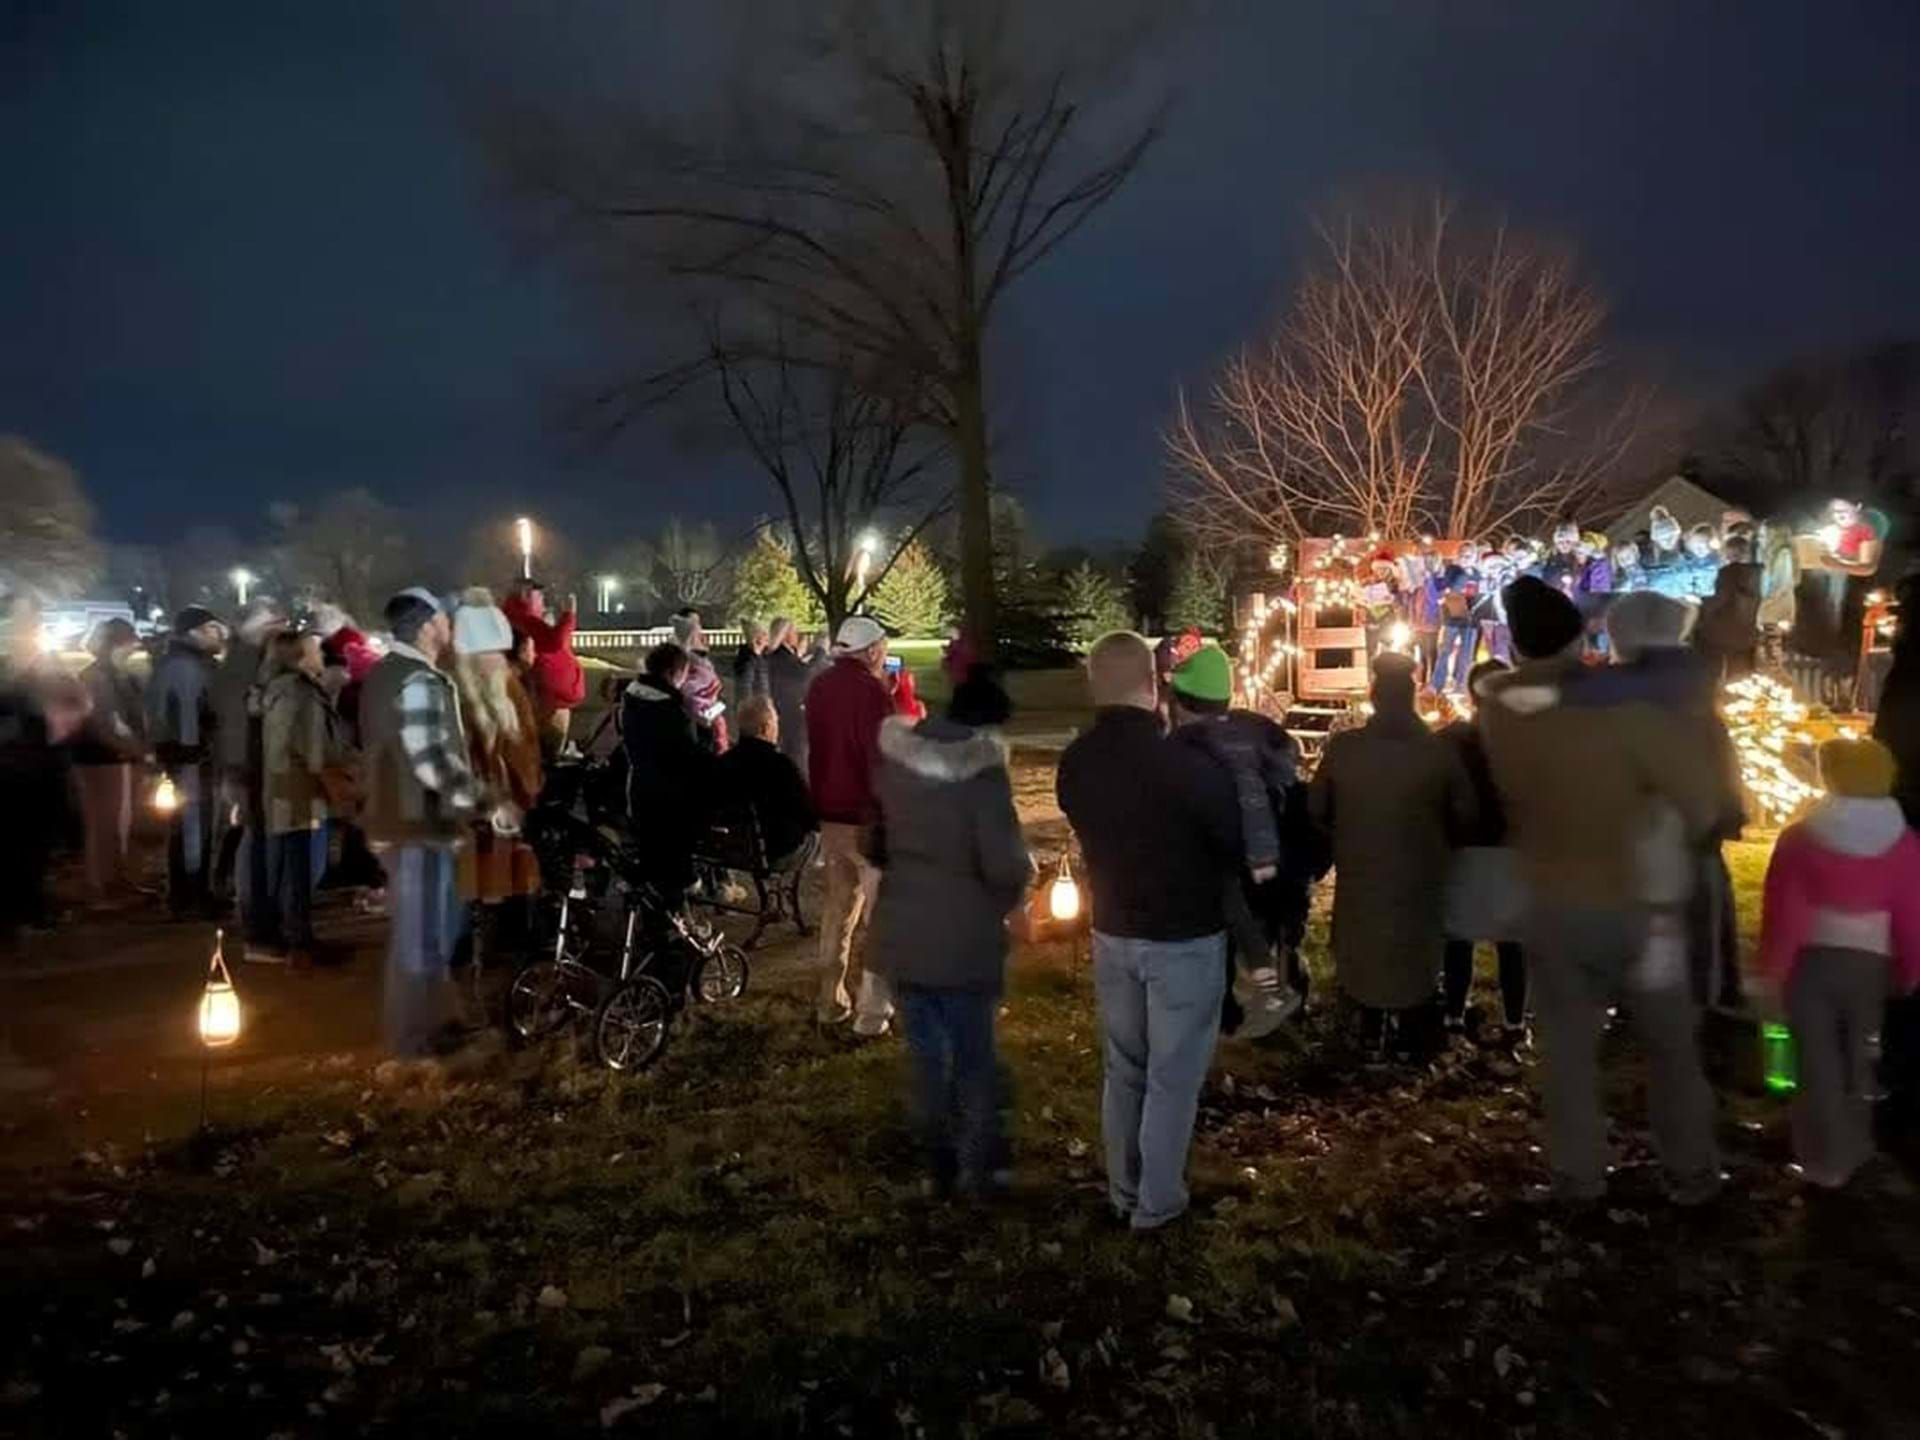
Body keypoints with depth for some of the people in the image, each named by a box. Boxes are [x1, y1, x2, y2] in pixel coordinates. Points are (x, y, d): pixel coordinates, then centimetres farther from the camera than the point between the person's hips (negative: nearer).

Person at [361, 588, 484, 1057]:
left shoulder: (385, 674, 12)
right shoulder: (420, 682, -21)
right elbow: (434, 763, -28)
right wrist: (484, 802, -16)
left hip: (395, 815, 11)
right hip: (421, 822, -11)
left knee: (412, 930, 21)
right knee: (423, 934, 1)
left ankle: (410, 1024, 33)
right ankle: (415, 1034, 11)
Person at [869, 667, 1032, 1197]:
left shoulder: (893, 758, 0)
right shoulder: (983, 770, -19)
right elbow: (1005, 865, -21)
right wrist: (1023, 872, 1)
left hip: (901, 931, 5)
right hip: (964, 938, -5)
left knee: (926, 1054, 18)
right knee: (973, 1056, 14)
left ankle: (940, 1167, 29)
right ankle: (978, 1171, 26)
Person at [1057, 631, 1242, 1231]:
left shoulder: (1074, 763, -8)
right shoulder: (1184, 761, -24)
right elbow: (1237, 844, -11)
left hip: (1112, 932, 5)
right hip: (1186, 938, -5)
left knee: (1123, 1069, 20)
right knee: (1173, 1076, 10)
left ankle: (1123, 1191, 33)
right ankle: (1156, 1202, 23)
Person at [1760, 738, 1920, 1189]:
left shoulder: (1800, 838, -12)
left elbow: (1782, 911, -10)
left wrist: (1773, 969, -1)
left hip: (1810, 961, -2)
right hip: (1870, 963, 2)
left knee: (1818, 1062, 9)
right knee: (1858, 1057, 22)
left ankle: (1827, 1160, 13)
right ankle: (1854, 1148, 34)